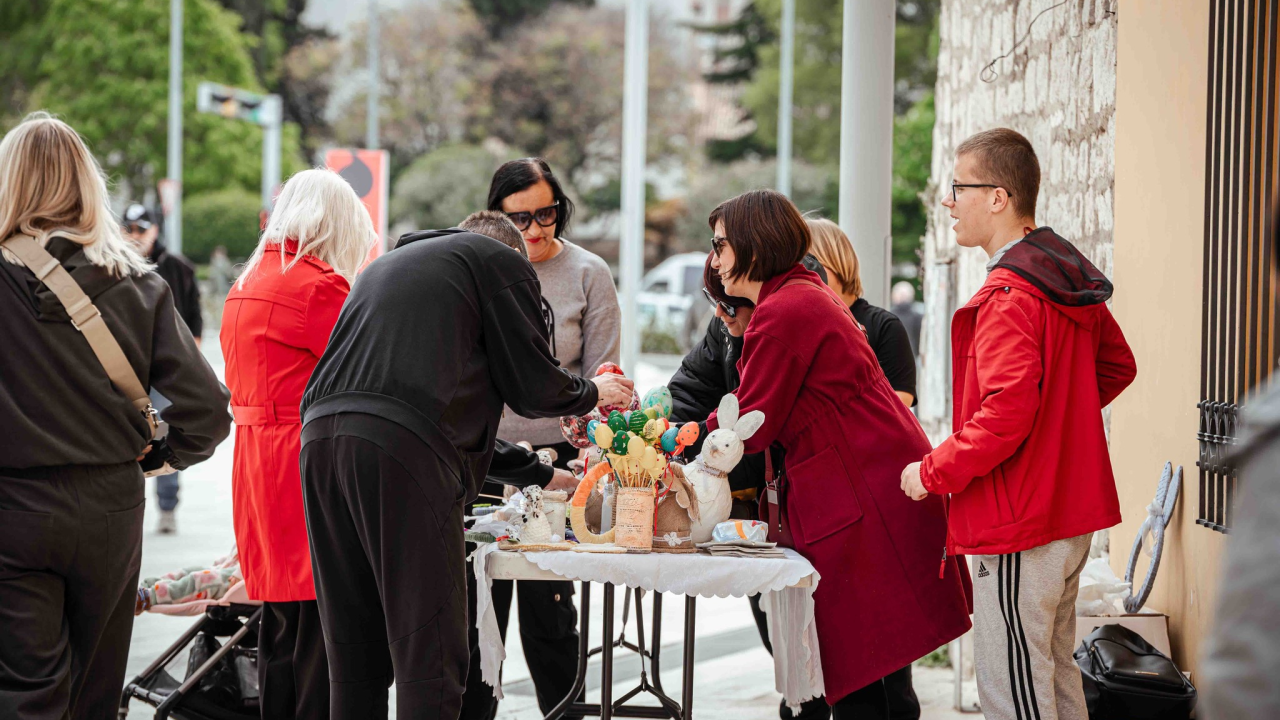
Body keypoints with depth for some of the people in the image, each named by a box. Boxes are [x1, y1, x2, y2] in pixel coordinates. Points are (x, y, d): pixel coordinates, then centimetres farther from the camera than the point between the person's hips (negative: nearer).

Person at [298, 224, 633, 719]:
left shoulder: (386, 265, 36)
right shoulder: (501, 261, 13)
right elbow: (533, 387, 9)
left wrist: (540, 471, 43)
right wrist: (593, 392, 31)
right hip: (402, 452, -7)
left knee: (354, 659, 13)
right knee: (427, 657, -3)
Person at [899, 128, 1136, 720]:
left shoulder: (1008, 296, -18)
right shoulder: (1070, 282, 12)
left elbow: (1005, 414, -26)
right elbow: (1117, 365, 25)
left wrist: (933, 473, -15)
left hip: (1019, 530, -10)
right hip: (1071, 516, 10)